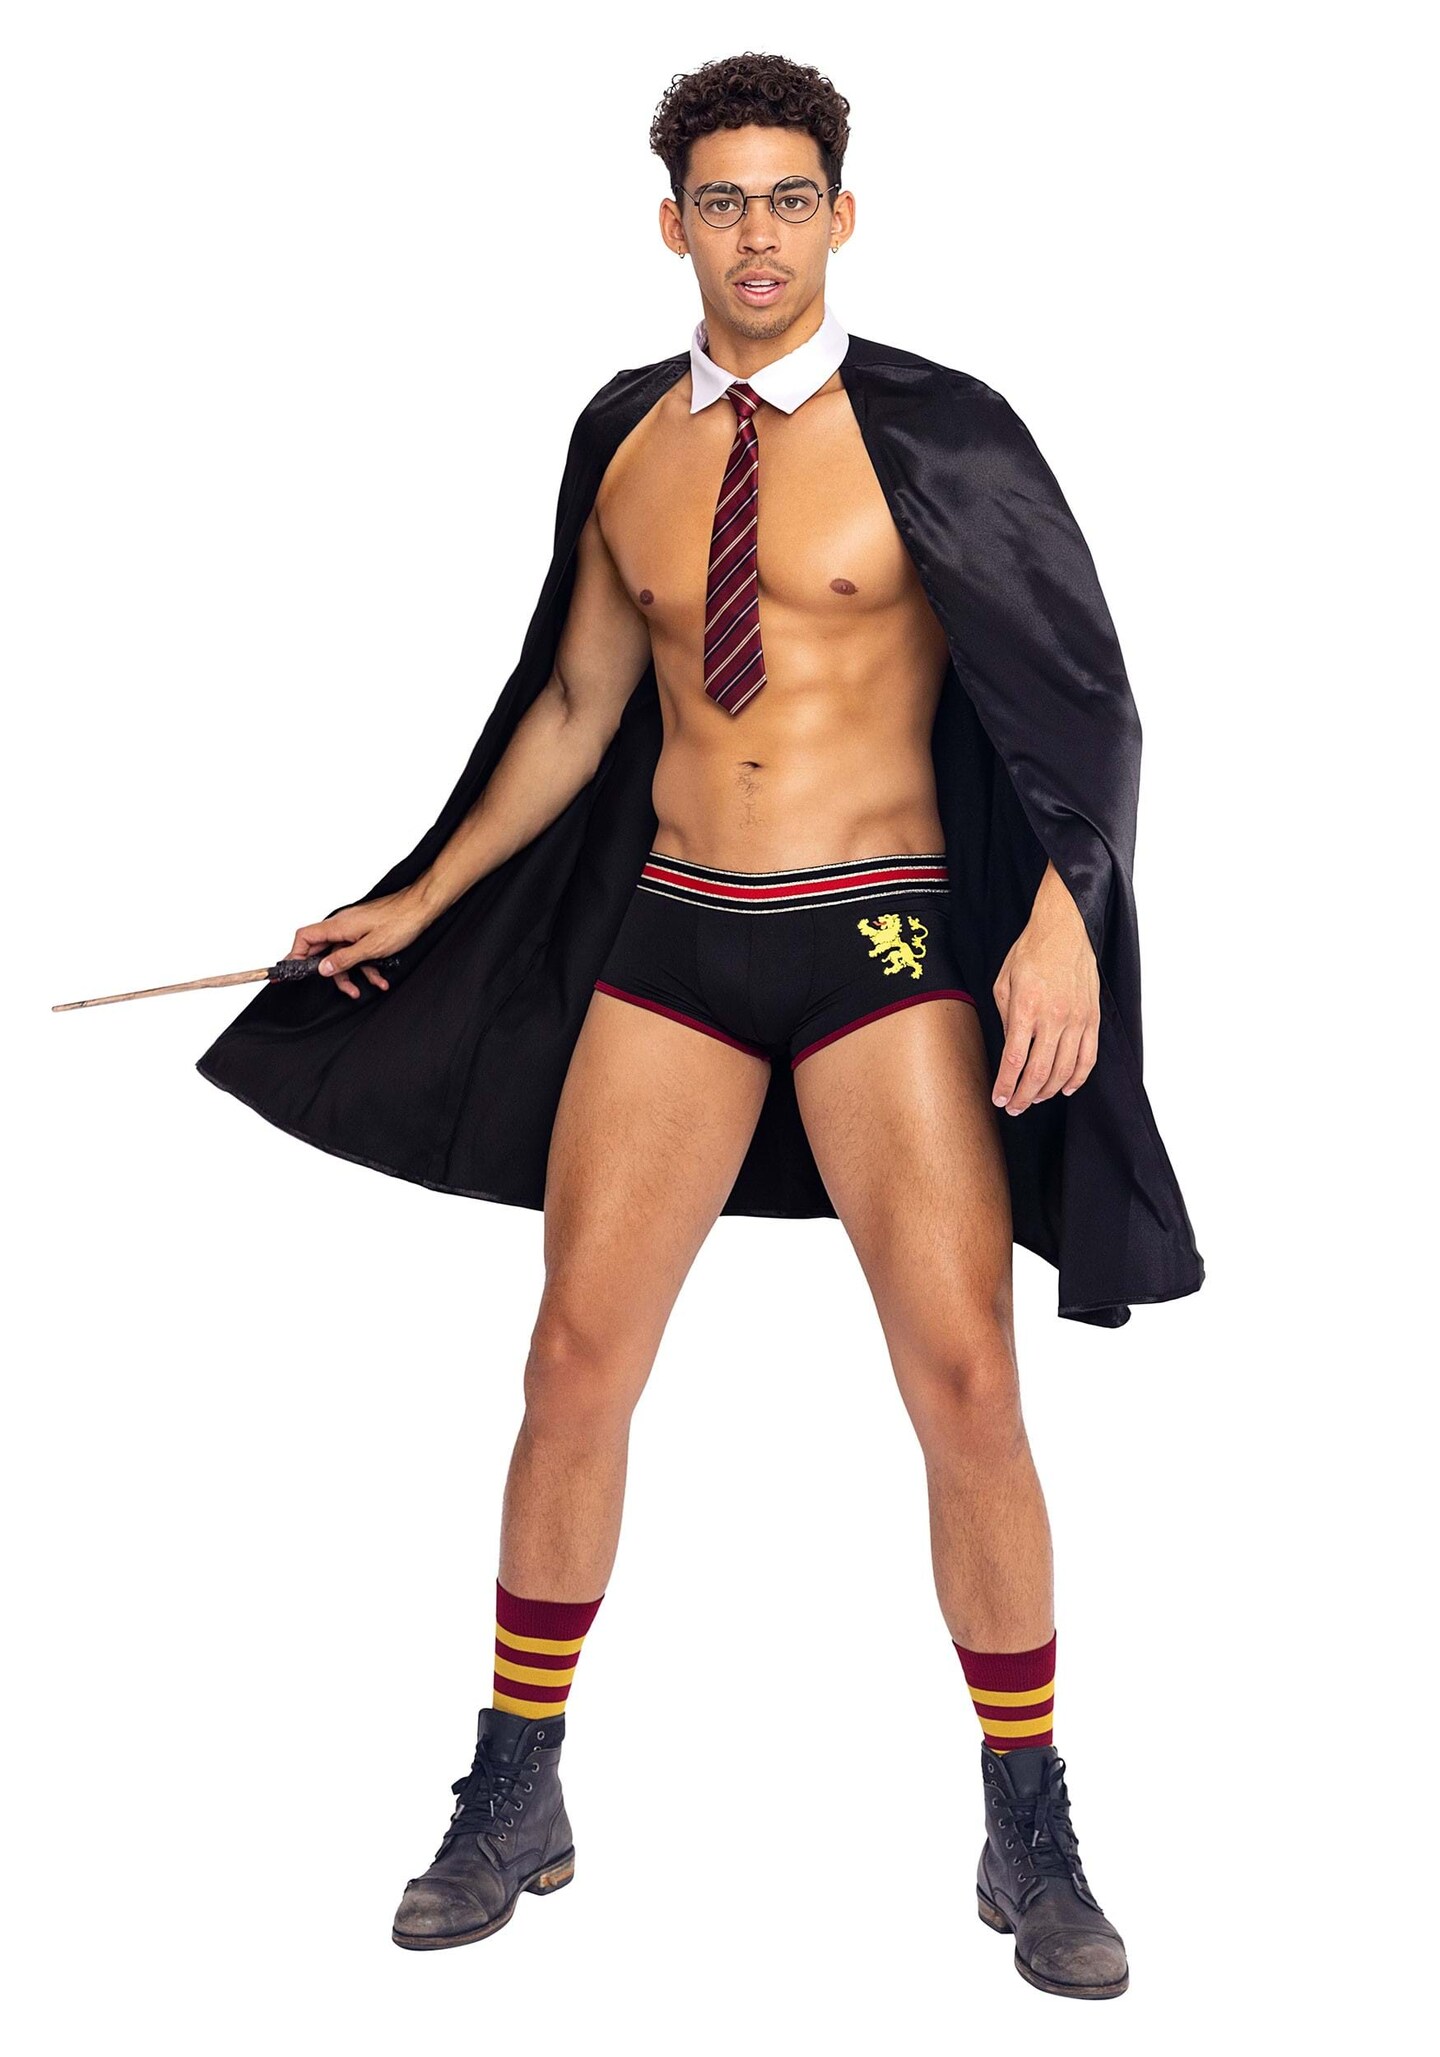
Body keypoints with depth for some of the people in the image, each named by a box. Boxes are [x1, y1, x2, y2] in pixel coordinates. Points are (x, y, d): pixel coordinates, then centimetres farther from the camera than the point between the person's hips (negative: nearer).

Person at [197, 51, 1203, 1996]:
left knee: (965, 1383, -6)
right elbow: (573, 708, 20)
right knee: (577, 1359, 2)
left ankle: (1031, 1833, 11)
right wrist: (419, 903, 22)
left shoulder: (930, 432, -3)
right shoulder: (627, 442, 10)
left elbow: (1071, 697, -2)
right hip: (670, 938, 4)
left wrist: (1063, 922, -15)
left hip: (887, 939, -3)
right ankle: (516, 1800, 18)